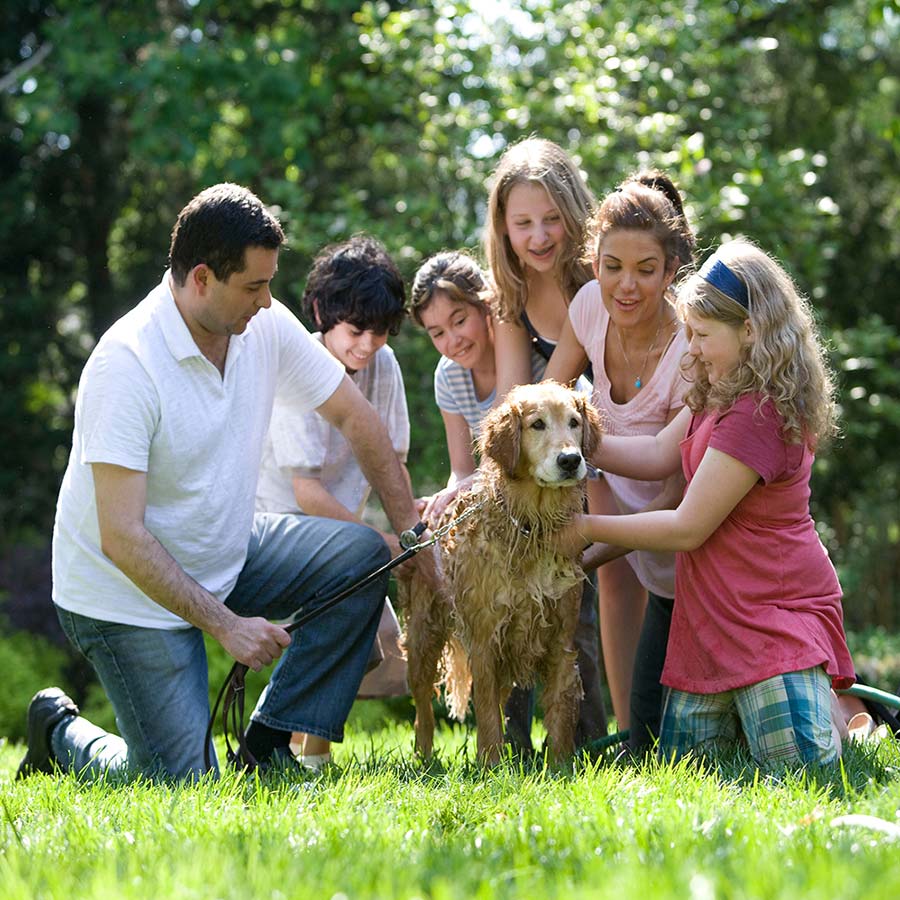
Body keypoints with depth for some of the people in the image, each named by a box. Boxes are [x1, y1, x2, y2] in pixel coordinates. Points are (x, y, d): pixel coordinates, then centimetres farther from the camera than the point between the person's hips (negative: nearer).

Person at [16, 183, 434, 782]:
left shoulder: (265, 326, -8)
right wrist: (227, 625, -27)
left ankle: (268, 746, -2)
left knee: (360, 555, -11)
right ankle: (61, 732, 17)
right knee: (183, 782, -14)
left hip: (225, 559, 7)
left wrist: (411, 530, -1)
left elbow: (354, 417, 6)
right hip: (128, 592, -7)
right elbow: (122, 538, -28)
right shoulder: (126, 363, -27)